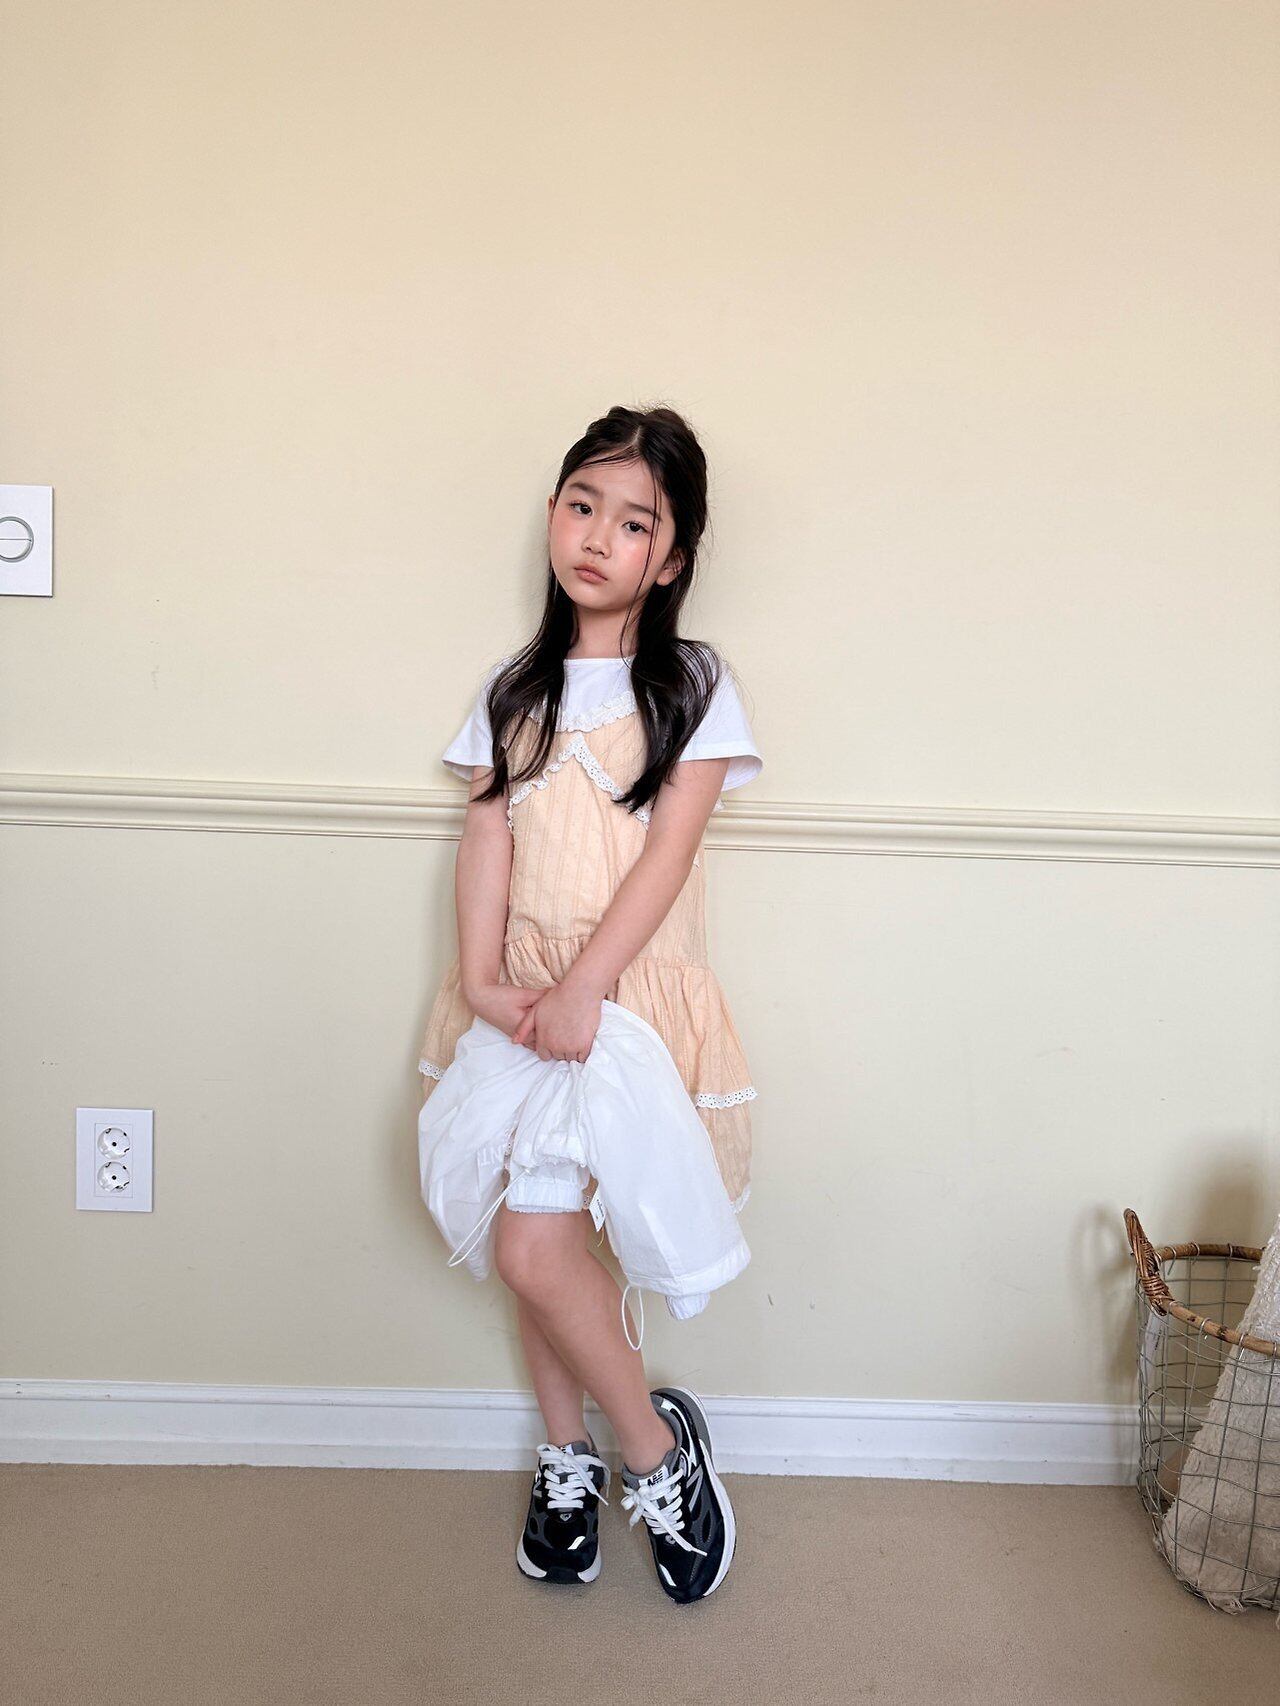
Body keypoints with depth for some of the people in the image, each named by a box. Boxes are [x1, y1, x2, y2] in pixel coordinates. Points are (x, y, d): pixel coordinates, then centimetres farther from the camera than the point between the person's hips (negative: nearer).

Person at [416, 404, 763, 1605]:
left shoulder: (692, 686, -1)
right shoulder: (515, 690, 10)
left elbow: (667, 851, -11)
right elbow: (486, 841, 1)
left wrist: (583, 988, -20)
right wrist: (481, 978, -14)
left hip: (625, 990, -4)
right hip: (523, 993, 4)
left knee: (534, 1244, -10)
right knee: (544, 1238, 12)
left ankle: (653, 1439, 14)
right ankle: (569, 1455, 33)